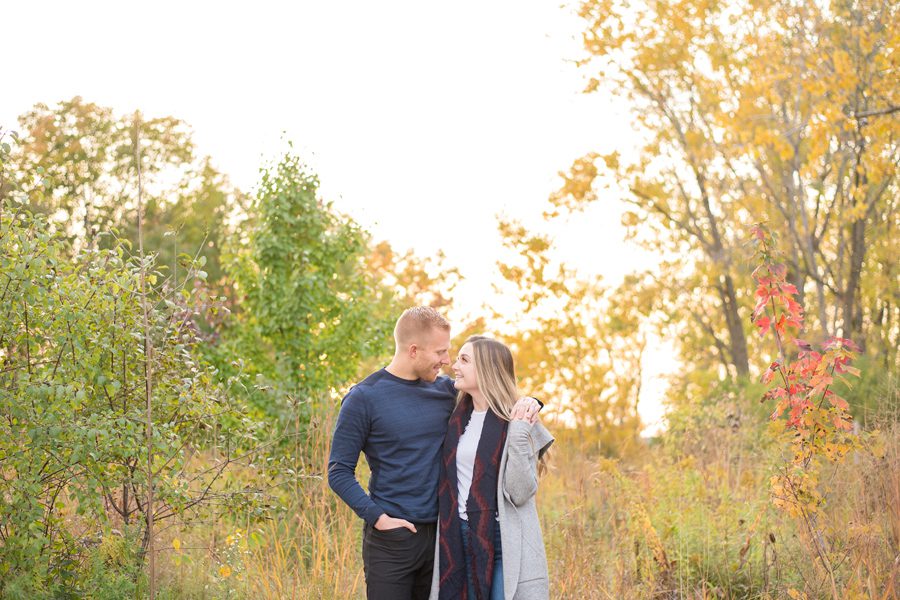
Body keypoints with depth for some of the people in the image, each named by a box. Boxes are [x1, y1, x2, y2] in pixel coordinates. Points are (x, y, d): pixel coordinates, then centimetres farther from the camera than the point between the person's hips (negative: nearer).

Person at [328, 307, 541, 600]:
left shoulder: (447, 389, 6)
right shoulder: (364, 398, -6)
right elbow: (339, 472, -6)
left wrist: (526, 403, -4)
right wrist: (377, 517, -15)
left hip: (441, 532, 4)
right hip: (390, 540, -4)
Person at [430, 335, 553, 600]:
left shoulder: (517, 421, -7)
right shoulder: (458, 419, 10)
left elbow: (520, 493, -15)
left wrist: (518, 435, -20)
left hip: (505, 544, -5)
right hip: (460, 542, 6)